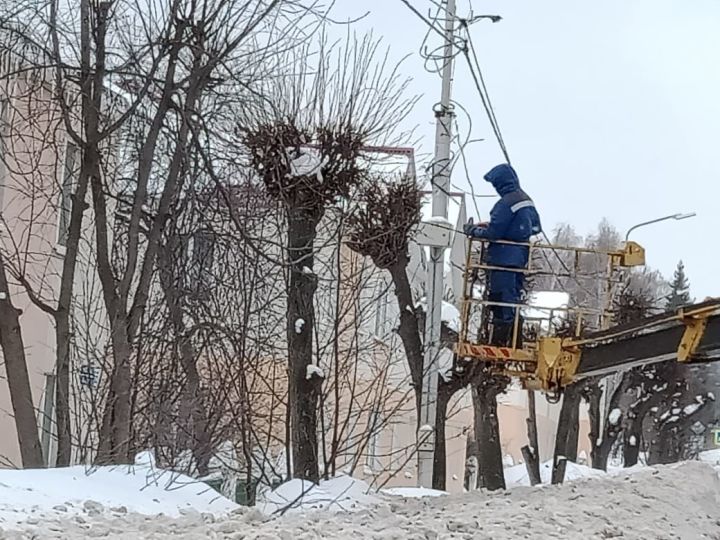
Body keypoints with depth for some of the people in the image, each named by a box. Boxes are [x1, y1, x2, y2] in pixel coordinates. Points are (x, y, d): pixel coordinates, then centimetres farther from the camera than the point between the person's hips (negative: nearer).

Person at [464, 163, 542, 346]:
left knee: (501, 301, -5)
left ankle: (499, 343, -5)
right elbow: (536, 227, 18)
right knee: (514, 299, 16)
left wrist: (474, 230, -2)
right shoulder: (527, 200, 10)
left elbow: (494, 233, -19)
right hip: (521, 258, 9)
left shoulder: (505, 204, -18)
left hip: (503, 258, -9)